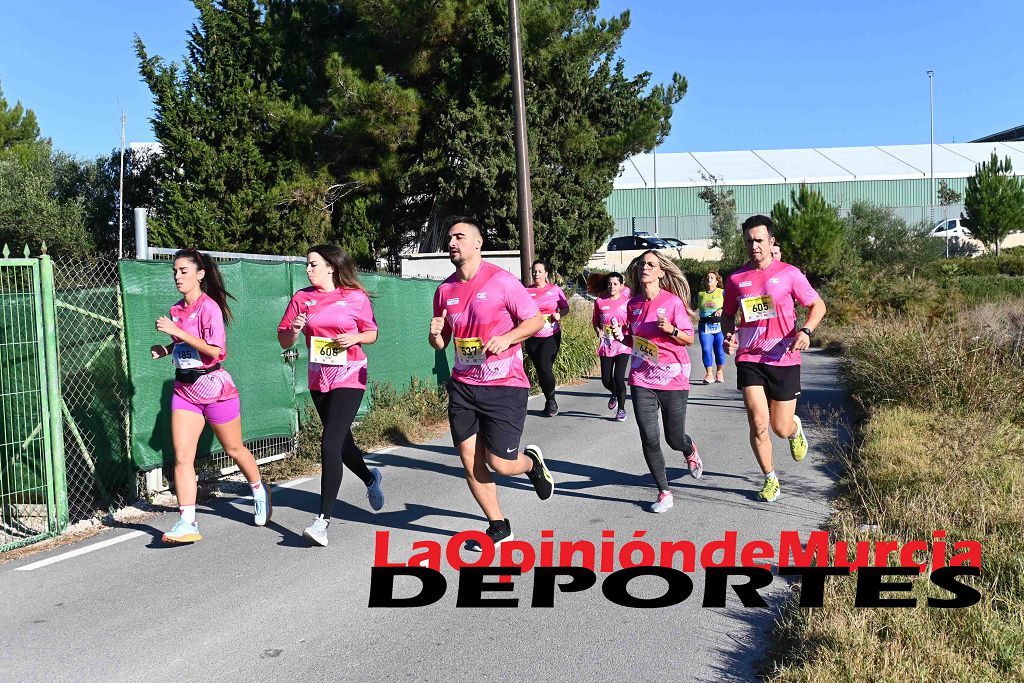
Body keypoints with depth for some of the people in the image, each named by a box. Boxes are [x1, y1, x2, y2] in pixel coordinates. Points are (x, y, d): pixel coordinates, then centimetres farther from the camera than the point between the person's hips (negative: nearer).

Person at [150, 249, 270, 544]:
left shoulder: (209, 307, -14)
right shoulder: (175, 310, 9)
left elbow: (214, 350, -23)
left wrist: (177, 331, -26)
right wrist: (165, 349, 3)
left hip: (214, 387, -6)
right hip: (184, 390, 6)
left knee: (234, 450, 12)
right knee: (181, 458, -8)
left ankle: (260, 491, 38)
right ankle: (187, 522, -8)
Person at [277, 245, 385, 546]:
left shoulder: (356, 297, -4)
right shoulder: (302, 298, 5)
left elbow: (372, 333, 6)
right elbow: (284, 341, 6)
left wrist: (355, 338, -14)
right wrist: (294, 331, -15)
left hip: (349, 377, -5)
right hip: (318, 378, 5)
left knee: (330, 443, -16)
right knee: (341, 441, 18)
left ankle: (323, 519, -12)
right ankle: (370, 478, 49)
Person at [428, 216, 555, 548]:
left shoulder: (502, 281, -10)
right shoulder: (445, 290, 7)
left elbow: (535, 320, -5)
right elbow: (441, 342, 16)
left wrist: (507, 338, -20)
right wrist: (435, 335, -6)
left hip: (504, 386, -5)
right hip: (463, 386, 5)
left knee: (499, 463, -7)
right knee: (469, 460, 4)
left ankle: (532, 462, 30)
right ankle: (498, 527, 22)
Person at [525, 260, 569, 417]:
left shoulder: (555, 289, 1)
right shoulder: (526, 291, 4)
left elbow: (565, 307, 10)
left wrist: (559, 314, -11)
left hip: (551, 336, -3)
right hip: (532, 338, 3)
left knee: (545, 367, -15)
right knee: (539, 370, 8)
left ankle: (551, 401, 5)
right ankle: (550, 401, 24)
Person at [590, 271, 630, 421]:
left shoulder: (627, 302, -4)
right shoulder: (599, 302, 2)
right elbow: (595, 321, 14)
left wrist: (623, 334, -14)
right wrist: (598, 331, -5)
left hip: (622, 345, -3)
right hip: (606, 345, 3)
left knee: (618, 378, -11)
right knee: (606, 379, 4)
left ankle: (621, 409, 9)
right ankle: (615, 394, 40)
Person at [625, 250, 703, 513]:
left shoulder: (673, 301, -8)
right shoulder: (634, 304, 5)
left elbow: (689, 338, -5)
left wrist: (671, 329, -23)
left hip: (673, 377, -3)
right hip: (642, 378, 3)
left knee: (674, 438, 7)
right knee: (649, 439, -5)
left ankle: (691, 451, 46)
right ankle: (664, 492, 11)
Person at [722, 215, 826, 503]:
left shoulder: (789, 274, -2)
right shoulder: (736, 279, 5)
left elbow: (818, 305, 5)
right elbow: (727, 315, 18)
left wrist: (806, 331, -14)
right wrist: (729, 336, -3)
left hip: (783, 359, -1)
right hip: (749, 359, 1)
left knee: (781, 429, 4)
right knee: (758, 424, -10)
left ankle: (796, 428, 44)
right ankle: (770, 478, 13)